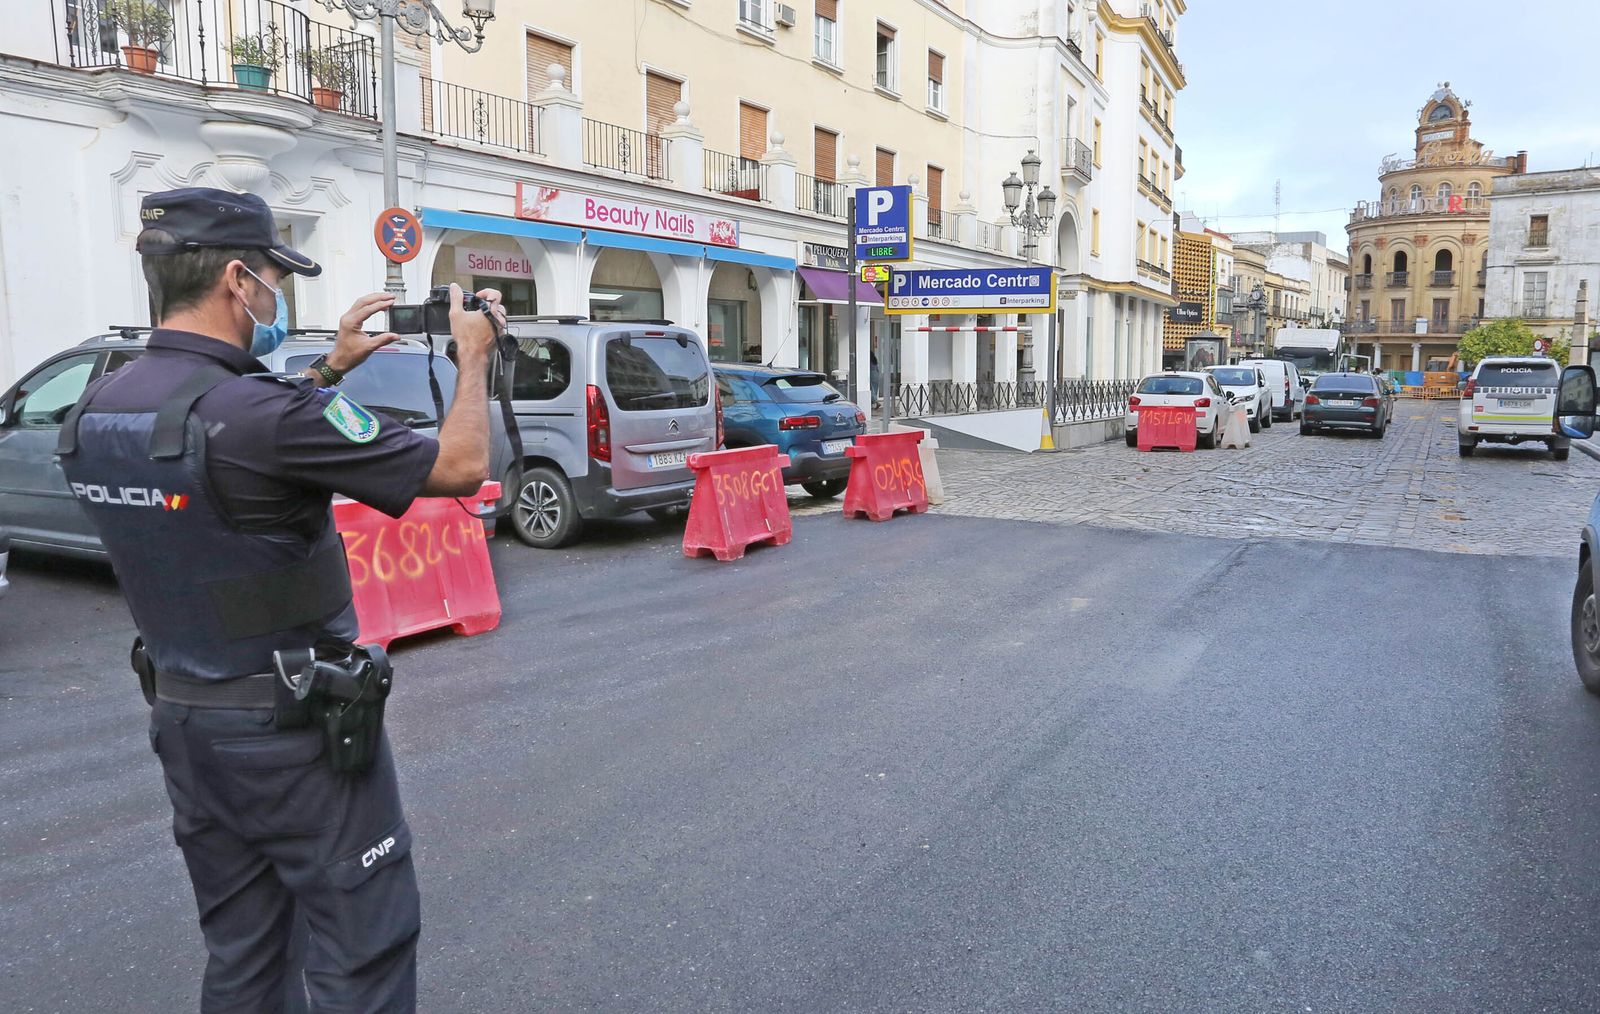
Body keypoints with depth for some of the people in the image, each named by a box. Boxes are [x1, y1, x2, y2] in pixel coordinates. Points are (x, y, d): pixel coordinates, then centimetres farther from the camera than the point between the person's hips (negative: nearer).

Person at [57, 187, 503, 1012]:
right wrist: (474, 357, -3)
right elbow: (460, 468, -18)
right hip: (297, 727, -8)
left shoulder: (94, 413, 0)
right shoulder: (262, 413, -24)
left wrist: (329, 371, 17)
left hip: (181, 718, 8)